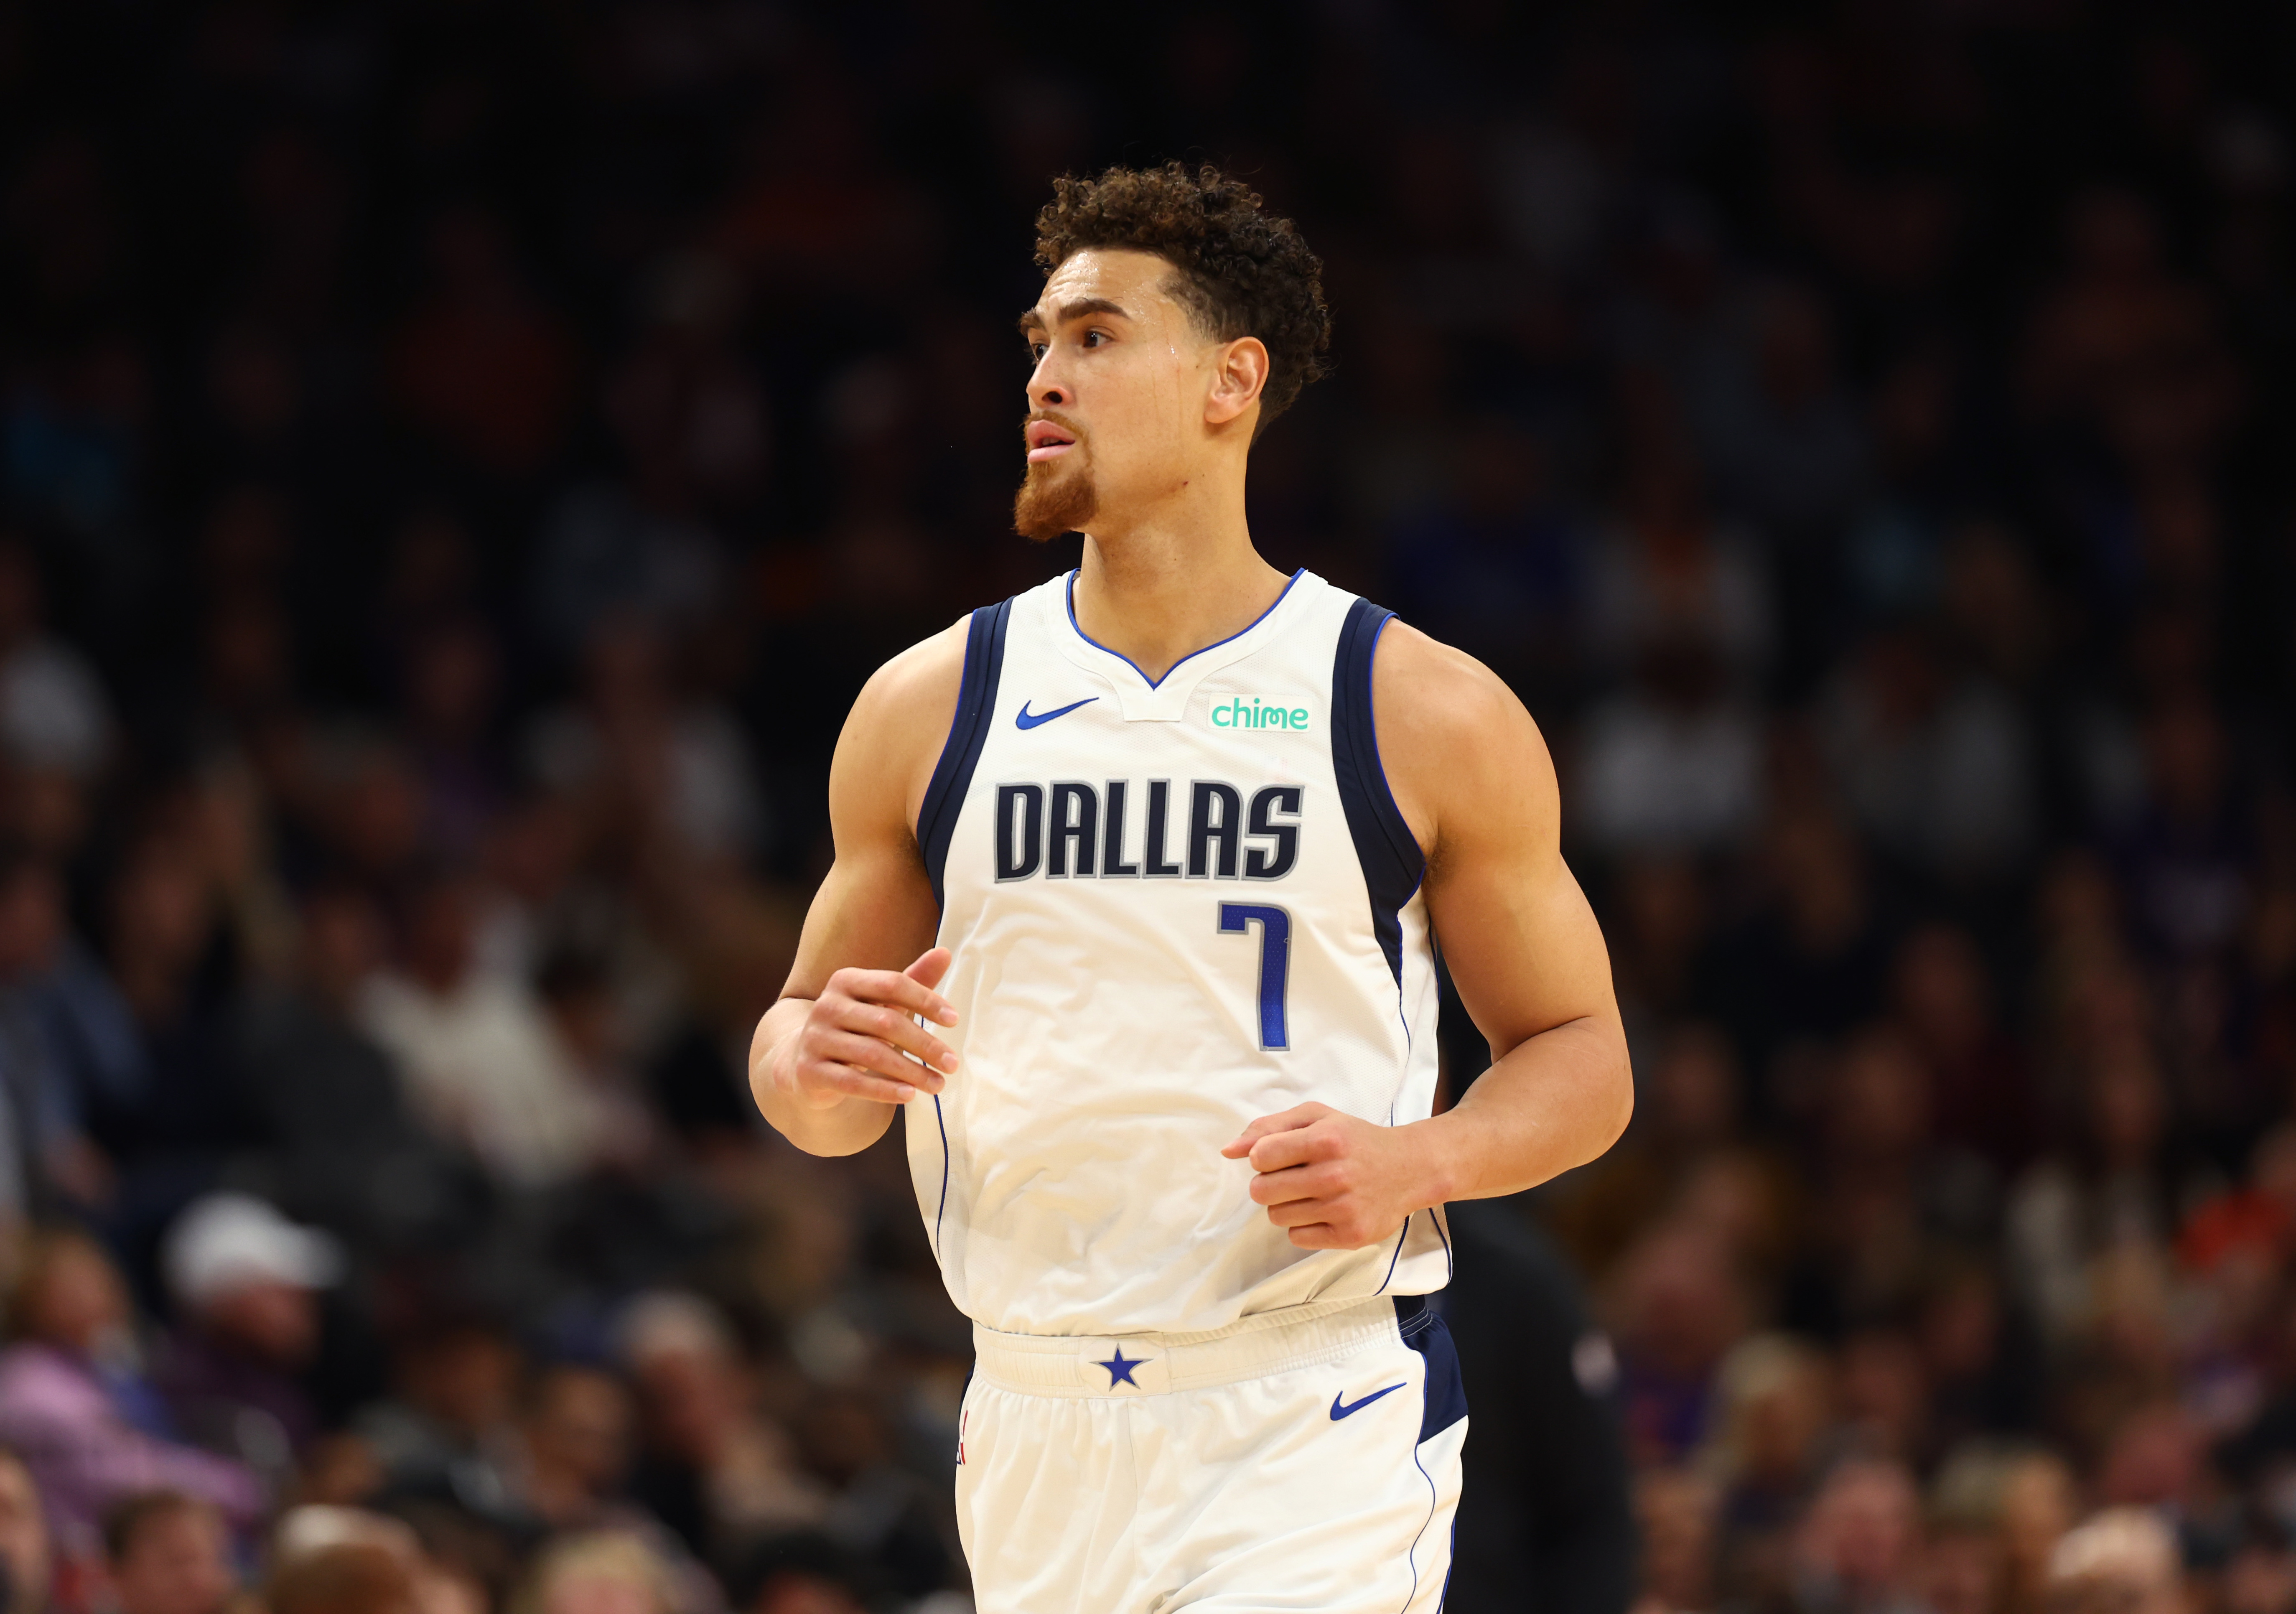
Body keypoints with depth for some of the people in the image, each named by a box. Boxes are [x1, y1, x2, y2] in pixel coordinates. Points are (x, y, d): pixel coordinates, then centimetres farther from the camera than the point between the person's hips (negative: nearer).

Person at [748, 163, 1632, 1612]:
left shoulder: (1429, 715, 0)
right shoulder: (928, 708, 7)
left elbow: (1580, 1056, 6)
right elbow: (800, 1041, 14)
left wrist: (1416, 1162, -14)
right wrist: (822, 1065, -10)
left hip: (1318, 1426, -4)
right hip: (1035, 1426, 4)